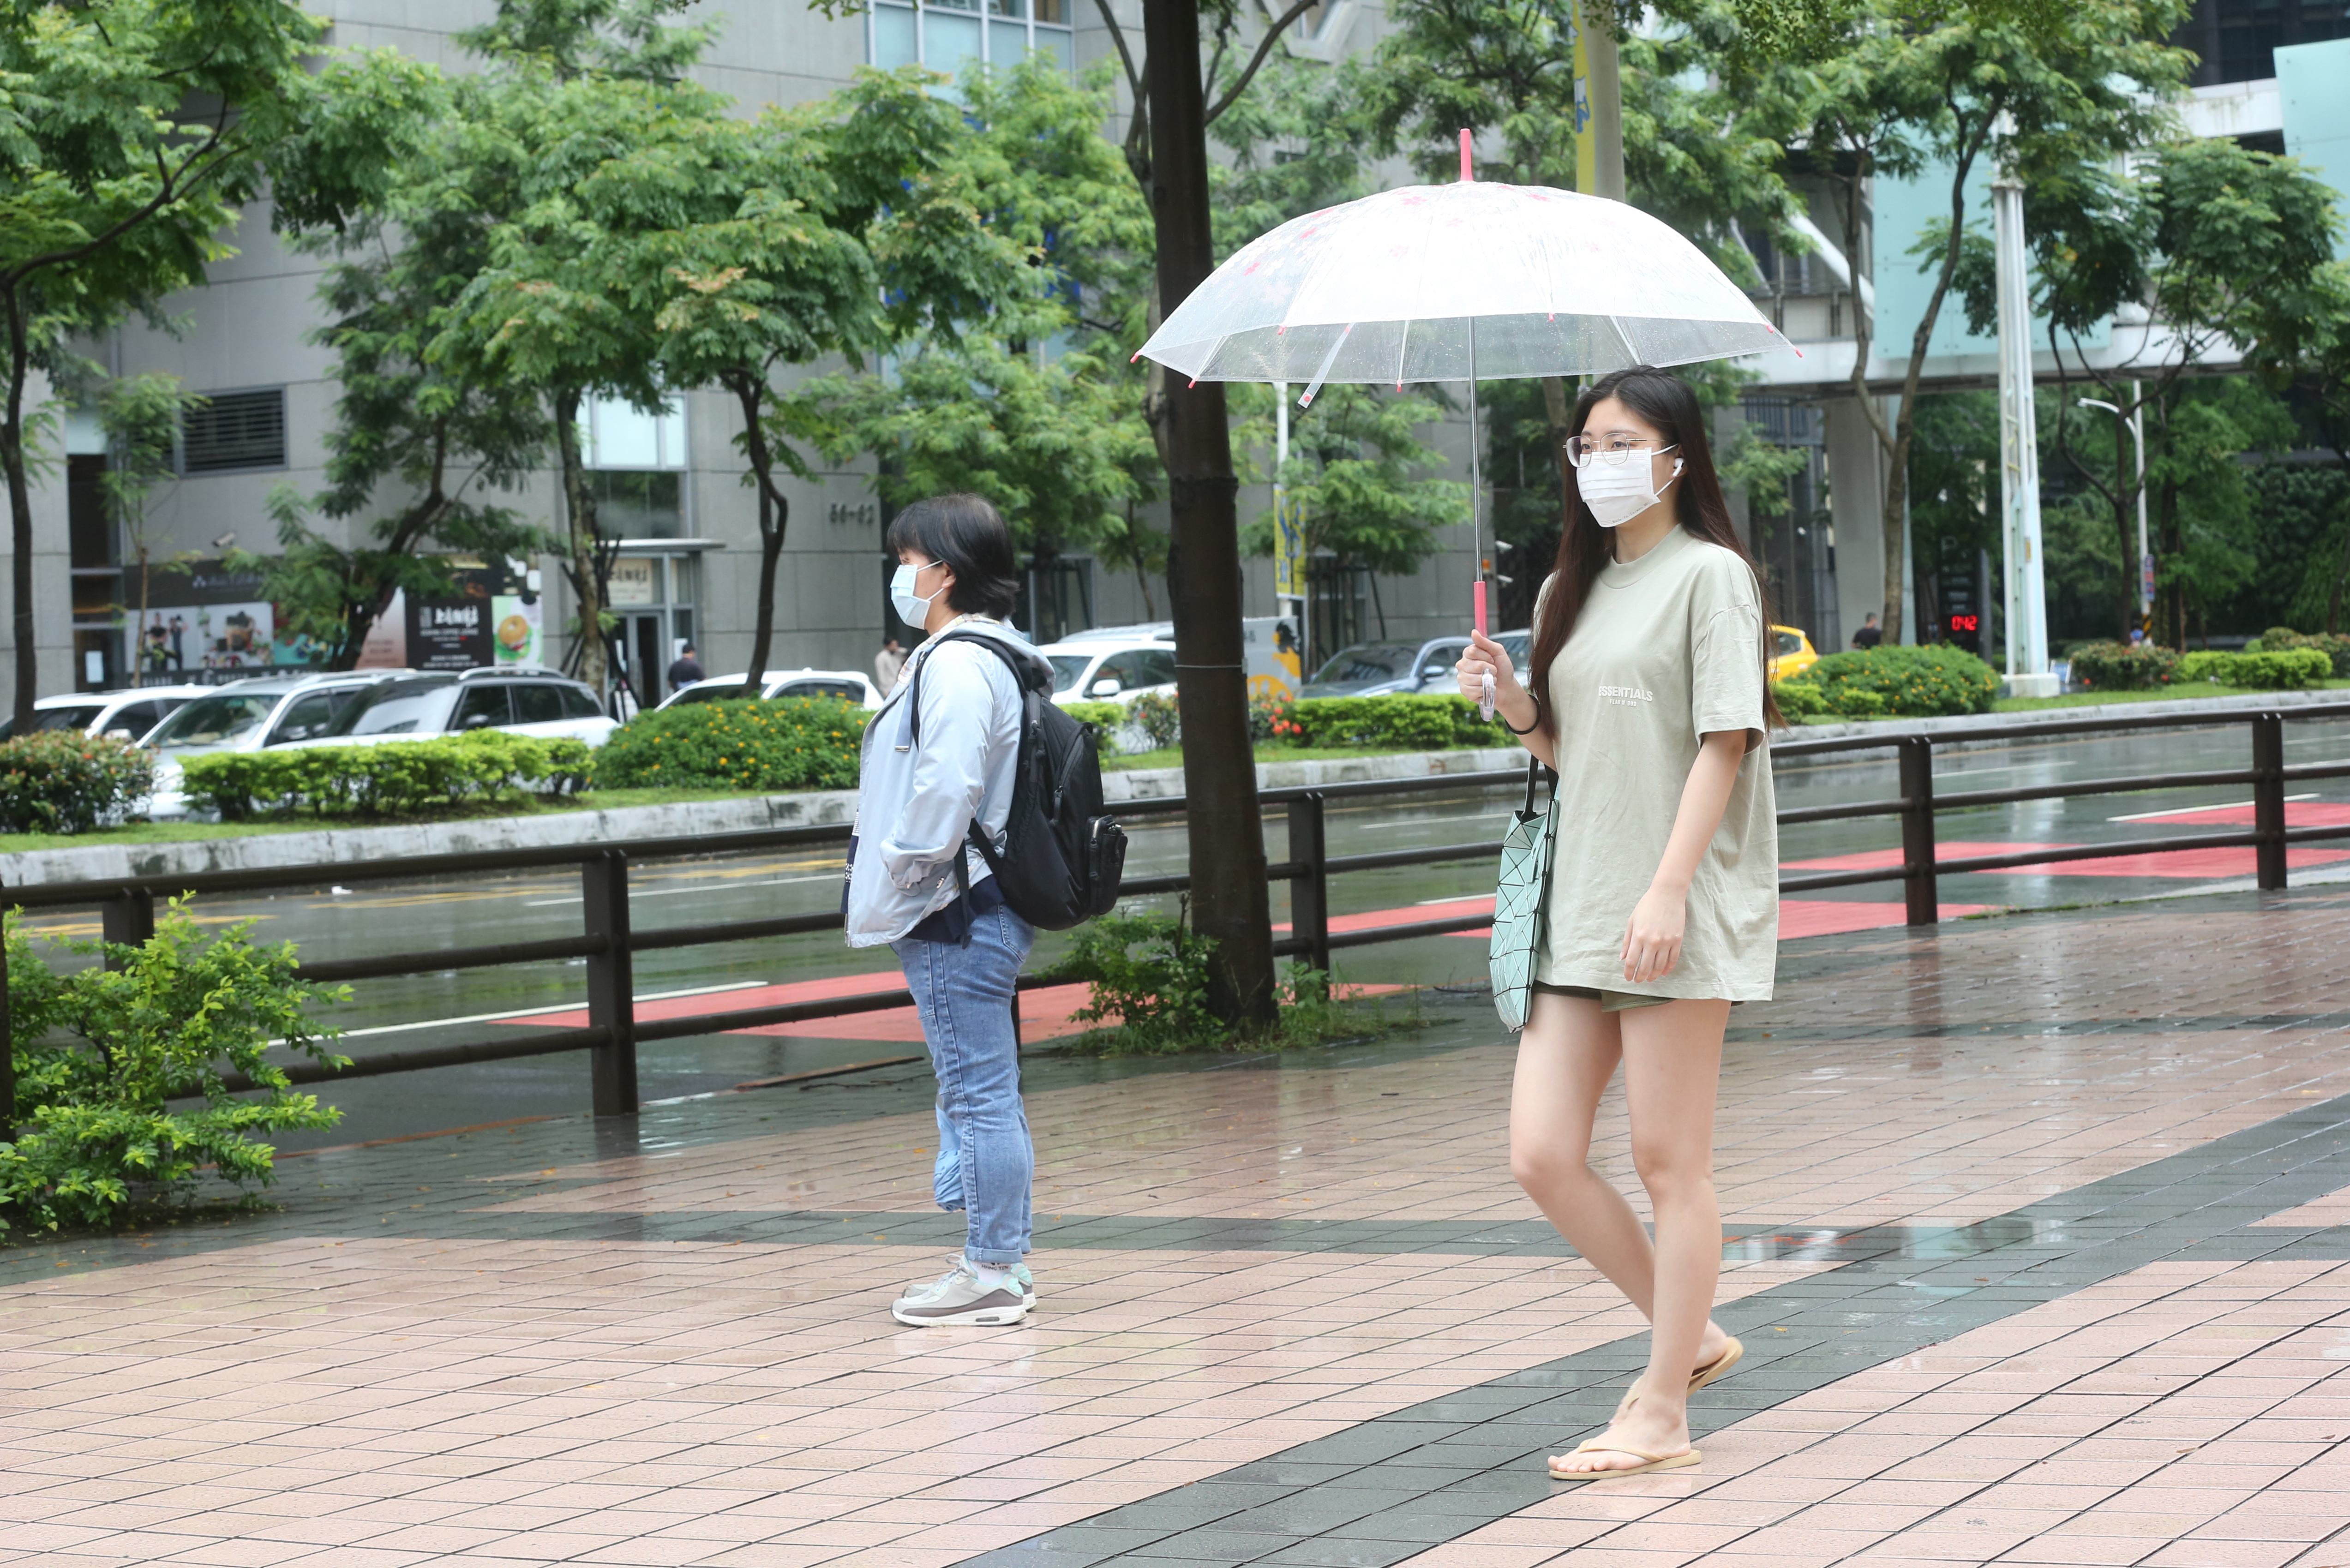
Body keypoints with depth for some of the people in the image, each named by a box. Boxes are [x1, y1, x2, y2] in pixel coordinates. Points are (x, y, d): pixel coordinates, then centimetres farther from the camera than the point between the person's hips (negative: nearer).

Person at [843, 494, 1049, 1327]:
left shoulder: (958, 665, -17)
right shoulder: (995, 657, 16)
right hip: (984, 909, 11)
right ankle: (1003, 1259, 23)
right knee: (986, 1090, 16)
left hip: (953, 914, -11)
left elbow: (943, 790, -25)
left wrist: (902, 871, -14)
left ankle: (991, 1273, -1)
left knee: (979, 1090, -6)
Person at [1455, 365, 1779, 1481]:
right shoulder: (1572, 591, 18)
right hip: (1579, 905, 7)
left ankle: (1663, 1413, 6)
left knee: (1668, 1163, -1)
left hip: (1677, 910, -7)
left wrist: (1667, 890, -19)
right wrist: (1513, 704, 2)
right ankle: (1691, 1336, 19)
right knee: (1541, 1157, 1)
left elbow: (1722, 744, -11)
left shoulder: (1709, 575, -4)